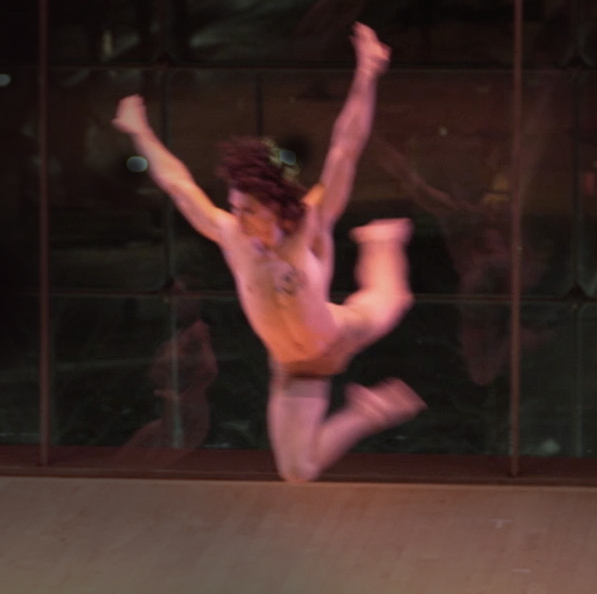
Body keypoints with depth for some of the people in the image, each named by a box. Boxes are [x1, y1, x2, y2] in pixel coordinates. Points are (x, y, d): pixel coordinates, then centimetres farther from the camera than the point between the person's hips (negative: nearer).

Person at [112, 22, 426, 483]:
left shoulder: (311, 226, -30)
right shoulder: (232, 237, -24)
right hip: (295, 371, 2)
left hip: (340, 336, -2)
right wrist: (142, 134, -5)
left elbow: (344, 153, -35)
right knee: (297, 472, 6)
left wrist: (366, 77, -42)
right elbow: (177, 183, -12)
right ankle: (367, 414, 25)